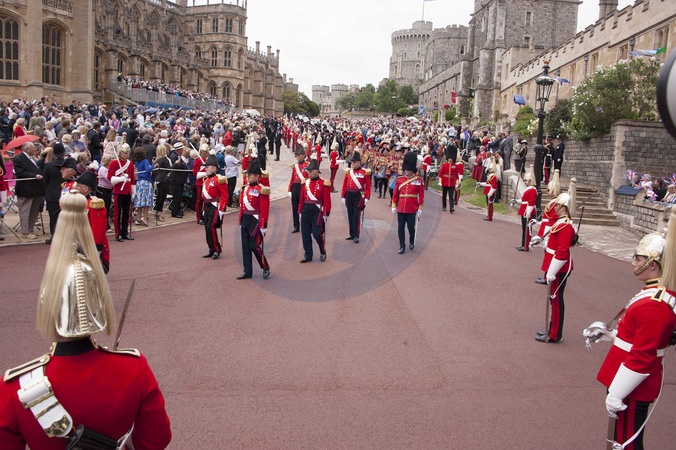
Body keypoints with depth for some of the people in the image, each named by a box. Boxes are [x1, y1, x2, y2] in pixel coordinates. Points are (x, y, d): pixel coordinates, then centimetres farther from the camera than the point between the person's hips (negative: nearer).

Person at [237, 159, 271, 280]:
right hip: (245, 220, 7)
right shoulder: (245, 188, 11)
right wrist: (240, 222, 14)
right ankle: (247, 271, 16)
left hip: (255, 221, -7)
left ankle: (266, 268, 13)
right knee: (245, 246, 8)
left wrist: (263, 226, -17)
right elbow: (242, 206, 16)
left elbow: (265, 209, -14)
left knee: (255, 246, -6)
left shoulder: (261, 190, -11)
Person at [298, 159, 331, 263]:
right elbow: (301, 199, 12)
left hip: (317, 211, -5)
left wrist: (325, 214, -10)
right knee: (305, 234, 6)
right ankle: (307, 255, 16)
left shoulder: (323, 184, -6)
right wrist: (300, 212, 11)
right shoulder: (305, 183, 8)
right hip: (306, 210, 5)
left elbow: (327, 201, -7)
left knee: (317, 233, -7)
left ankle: (323, 251, 18)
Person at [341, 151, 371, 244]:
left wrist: (367, 198, -8)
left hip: (358, 196, -4)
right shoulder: (348, 171, 7)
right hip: (349, 195, 4)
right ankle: (352, 234, 19)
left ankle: (356, 236, -2)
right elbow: (345, 185, 9)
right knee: (350, 216, 10)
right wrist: (343, 197, 6)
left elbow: (368, 186, -3)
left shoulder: (365, 172, -4)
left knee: (356, 216, -6)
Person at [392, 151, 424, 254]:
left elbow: (421, 196, -1)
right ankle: (402, 246, 13)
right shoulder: (399, 179, 4)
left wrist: (420, 208, -3)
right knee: (401, 227, 3)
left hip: (412, 209, -2)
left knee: (411, 227, 7)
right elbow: (395, 194, 8)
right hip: (401, 208, 2)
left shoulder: (419, 180, -2)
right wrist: (394, 206, 6)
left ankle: (412, 242, 32)